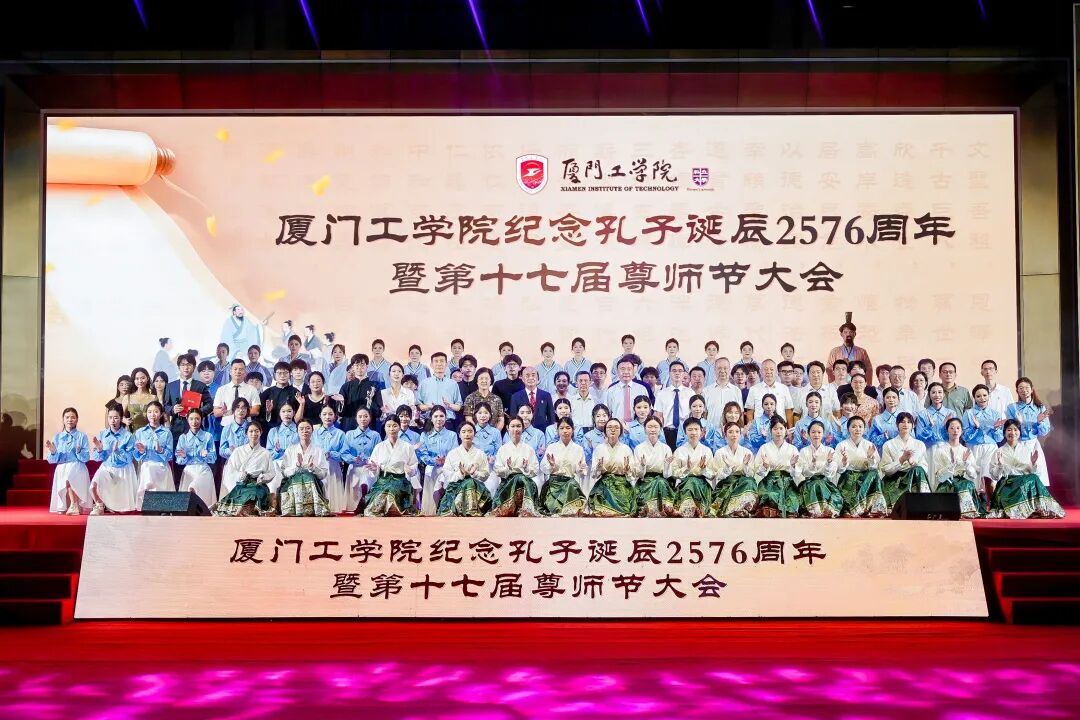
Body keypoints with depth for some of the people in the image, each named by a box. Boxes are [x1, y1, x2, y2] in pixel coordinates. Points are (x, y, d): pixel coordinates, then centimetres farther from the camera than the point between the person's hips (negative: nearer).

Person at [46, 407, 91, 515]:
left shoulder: (82, 436, 6)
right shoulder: (57, 437, 12)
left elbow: (86, 458, 0)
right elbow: (52, 460, 8)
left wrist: (79, 452, -20)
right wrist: (53, 452, -13)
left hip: (77, 468, -3)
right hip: (61, 470, 3)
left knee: (68, 479, -37)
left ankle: (75, 506, -25)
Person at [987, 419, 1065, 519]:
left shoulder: (1028, 448, 14)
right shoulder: (999, 452, 11)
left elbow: (1032, 472, 9)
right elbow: (994, 476, 4)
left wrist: (1033, 463, -10)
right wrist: (1000, 465, -13)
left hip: (1027, 480, 2)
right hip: (1007, 483, -2)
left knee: (1033, 478, -32)